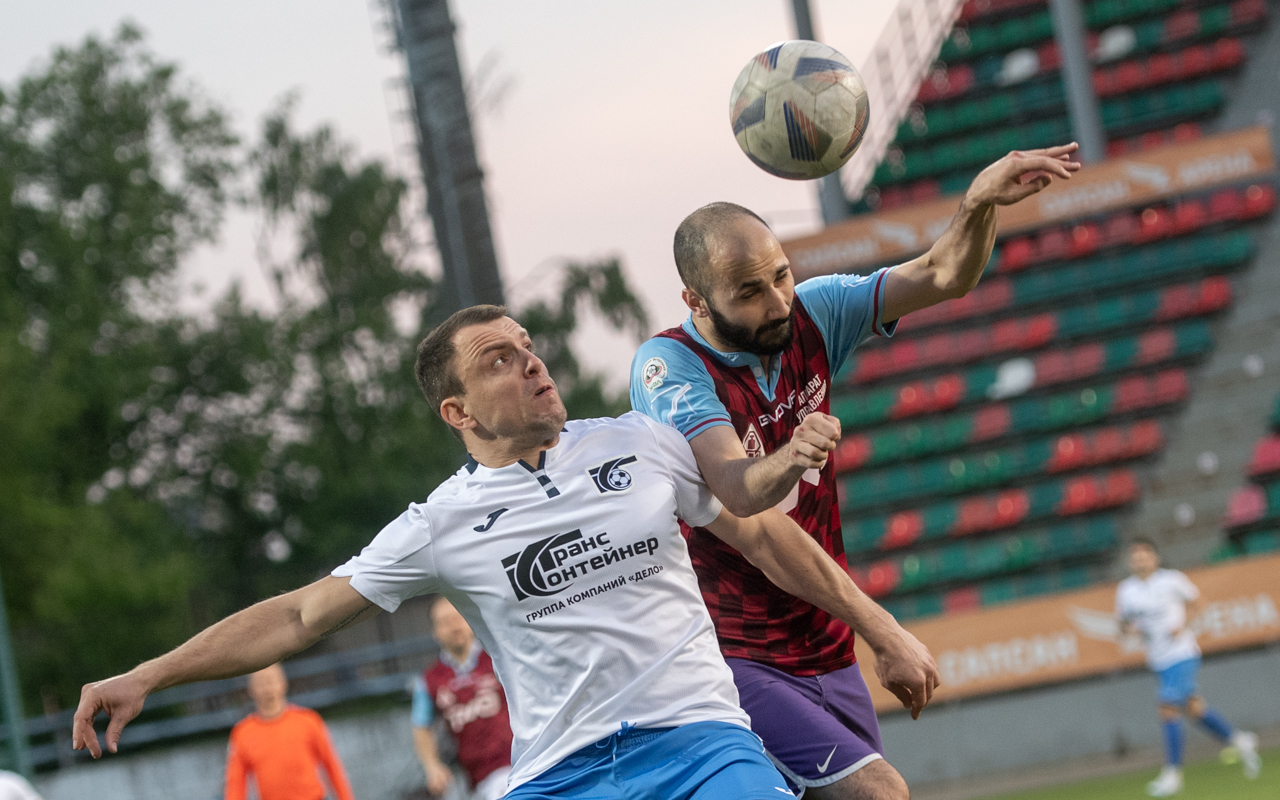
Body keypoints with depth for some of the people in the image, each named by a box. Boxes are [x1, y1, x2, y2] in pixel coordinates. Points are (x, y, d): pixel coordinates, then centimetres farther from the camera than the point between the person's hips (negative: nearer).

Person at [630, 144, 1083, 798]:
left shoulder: (808, 314, 0)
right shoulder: (667, 365, -17)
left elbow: (942, 277, -4)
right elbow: (735, 492, -32)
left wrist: (980, 203, -24)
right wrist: (787, 462, -54)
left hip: (828, 652, 7)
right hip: (738, 662, -7)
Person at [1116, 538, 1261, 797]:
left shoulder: (1172, 580, -8)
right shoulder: (1125, 590, 2)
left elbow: (1194, 600, 7)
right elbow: (1123, 624, 11)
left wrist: (1183, 626, -9)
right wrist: (1129, 628, -13)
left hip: (1182, 652, -5)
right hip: (1158, 661, 5)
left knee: (1168, 709, -14)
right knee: (1193, 708, 11)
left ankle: (1172, 774, -9)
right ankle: (1239, 741, 31)